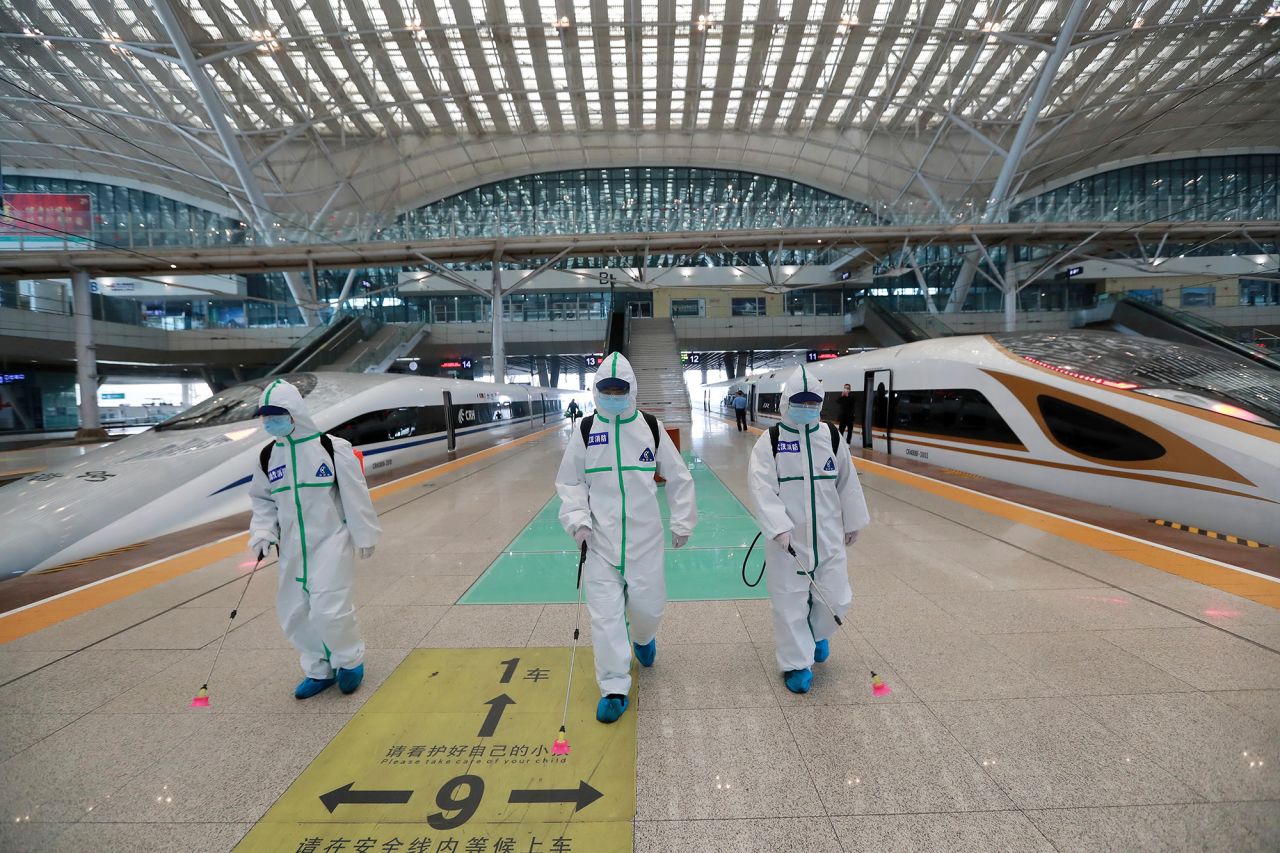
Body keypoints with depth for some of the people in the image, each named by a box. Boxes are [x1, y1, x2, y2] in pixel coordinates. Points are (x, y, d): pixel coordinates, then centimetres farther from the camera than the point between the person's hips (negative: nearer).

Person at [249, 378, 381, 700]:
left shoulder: (333, 448, -14)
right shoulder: (268, 456, 3)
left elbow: (355, 494, -9)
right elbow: (263, 499, 15)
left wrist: (364, 536, -4)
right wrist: (262, 531, -2)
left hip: (331, 542, -6)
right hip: (292, 548, 6)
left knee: (328, 609, -10)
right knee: (294, 613, 10)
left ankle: (350, 661, 20)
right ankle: (320, 670, 32)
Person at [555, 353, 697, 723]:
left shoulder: (651, 427, -2)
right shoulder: (586, 430, -1)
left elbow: (679, 477, 6)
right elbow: (569, 482, 6)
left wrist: (682, 522, 5)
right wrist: (577, 520, -8)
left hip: (645, 537, 0)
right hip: (600, 539, 0)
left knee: (648, 605, 6)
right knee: (605, 612, -1)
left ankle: (643, 637, 44)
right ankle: (614, 688, 15)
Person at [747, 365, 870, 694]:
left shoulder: (831, 437, 2)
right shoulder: (770, 441, -9)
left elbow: (846, 482, 11)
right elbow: (762, 487, -17)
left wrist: (852, 522, 17)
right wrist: (778, 527, -27)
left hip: (827, 535, 3)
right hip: (787, 537, -3)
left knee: (835, 599, 7)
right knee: (789, 601, 3)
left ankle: (816, 633, 40)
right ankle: (796, 663, 22)